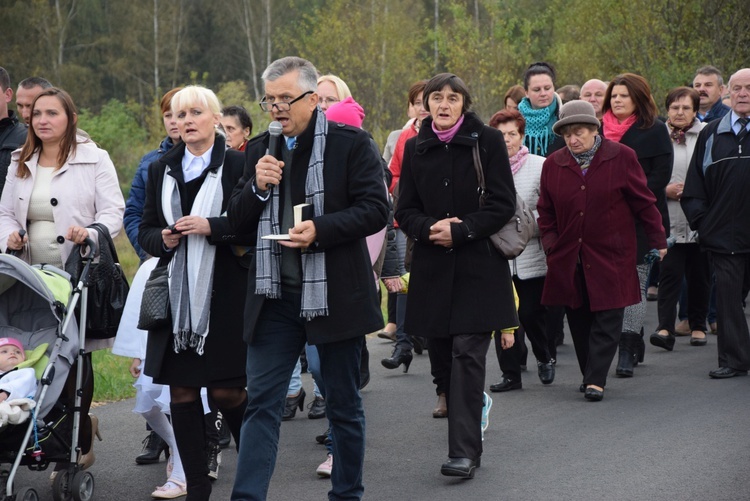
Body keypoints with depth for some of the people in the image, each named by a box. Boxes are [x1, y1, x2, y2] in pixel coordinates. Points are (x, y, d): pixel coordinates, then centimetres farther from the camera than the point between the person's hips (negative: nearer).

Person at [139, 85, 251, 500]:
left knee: (226, 391, -3)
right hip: (177, 295, 4)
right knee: (181, 393, 3)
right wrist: (162, 238, -6)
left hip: (224, 295, -4)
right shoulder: (161, 171, 12)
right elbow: (145, 232, 15)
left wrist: (211, 227, -18)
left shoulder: (238, 166, -1)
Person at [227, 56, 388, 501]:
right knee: (262, 401, -2)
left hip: (334, 294, -3)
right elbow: (238, 222, 10)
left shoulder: (352, 144, -4)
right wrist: (258, 188, -9)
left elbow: (376, 210, -10)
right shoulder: (260, 150, 10)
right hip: (275, 294, 3)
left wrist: (320, 230, -23)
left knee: (344, 404, 9)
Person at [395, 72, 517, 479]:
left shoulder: (487, 141, -1)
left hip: (478, 266, -4)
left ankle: (464, 452, -13)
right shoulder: (415, 148, 9)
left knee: (467, 354, -12)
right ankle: (467, 435, 20)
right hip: (432, 269, 4)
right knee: (442, 359, 5)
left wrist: (460, 231, -15)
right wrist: (430, 228, -12)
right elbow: (405, 211, 9)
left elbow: (503, 205, -5)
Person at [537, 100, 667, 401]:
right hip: (569, 258, 3)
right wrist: (550, 245, 2)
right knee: (578, 319, 6)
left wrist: (658, 239, 4)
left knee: (606, 319, -6)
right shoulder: (553, 164, 5)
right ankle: (590, 374, 16)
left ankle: (596, 379, -5)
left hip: (610, 255, -3)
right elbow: (546, 211, 12)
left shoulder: (621, 157, -3)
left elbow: (643, 201, 2)